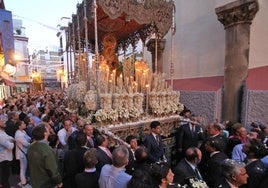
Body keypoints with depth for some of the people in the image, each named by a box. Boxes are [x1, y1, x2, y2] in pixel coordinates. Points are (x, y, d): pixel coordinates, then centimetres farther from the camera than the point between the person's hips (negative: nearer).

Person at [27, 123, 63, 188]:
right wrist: (59, 181, -11)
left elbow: (30, 166, 8)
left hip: (34, 183, 7)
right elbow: (53, 170, -27)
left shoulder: (30, 148, -6)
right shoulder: (47, 150, -31)